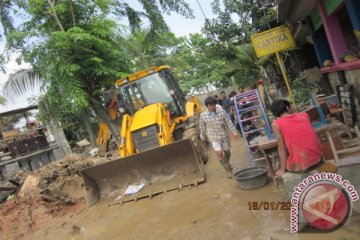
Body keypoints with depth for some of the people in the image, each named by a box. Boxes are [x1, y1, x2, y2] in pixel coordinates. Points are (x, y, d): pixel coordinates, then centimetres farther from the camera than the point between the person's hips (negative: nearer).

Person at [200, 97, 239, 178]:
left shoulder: (222, 111, -10)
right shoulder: (203, 116, -12)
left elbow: (229, 122, -3)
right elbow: (202, 128, 2)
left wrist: (234, 131, -3)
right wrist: (203, 137, 12)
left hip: (224, 135, 2)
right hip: (213, 137, -2)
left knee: (226, 151, 16)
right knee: (219, 153, -12)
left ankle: (227, 163, 48)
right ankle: (228, 170, 9)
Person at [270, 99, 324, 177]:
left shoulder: (276, 124, -6)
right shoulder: (304, 115, 6)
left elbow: (281, 148, -5)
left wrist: (282, 169, 2)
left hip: (301, 166, -4)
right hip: (318, 160, 4)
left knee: (281, 164, 27)